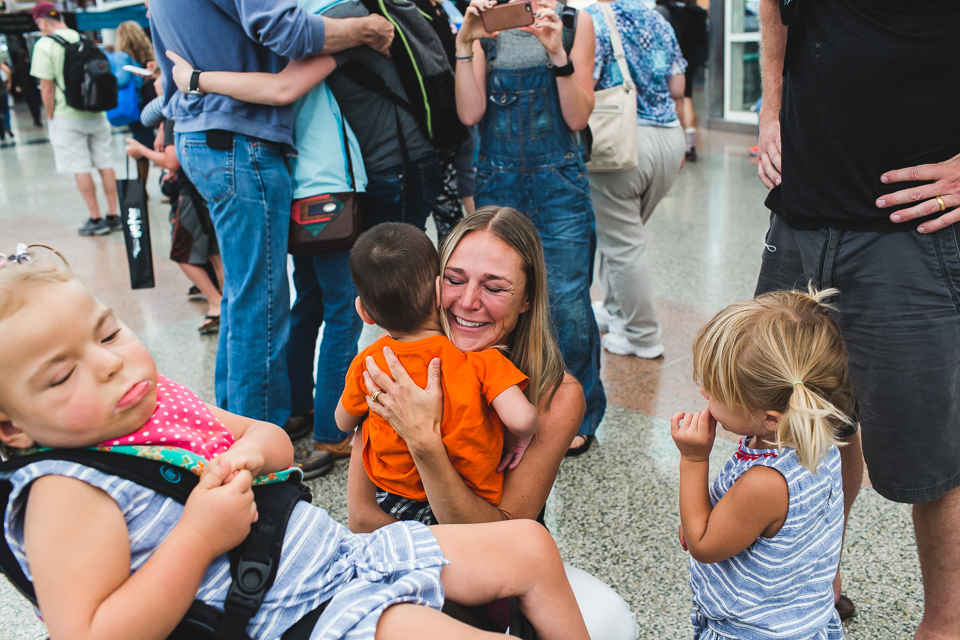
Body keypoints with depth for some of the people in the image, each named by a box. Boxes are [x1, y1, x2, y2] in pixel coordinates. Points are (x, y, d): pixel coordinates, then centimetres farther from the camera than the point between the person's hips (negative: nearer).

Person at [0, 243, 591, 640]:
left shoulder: (157, 396, 8)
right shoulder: (66, 491, -15)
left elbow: (274, 439, 17)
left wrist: (250, 451, -7)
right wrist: (198, 537, -25)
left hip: (351, 553, 9)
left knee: (531, 546, 7)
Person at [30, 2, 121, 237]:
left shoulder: (45, 45, -10)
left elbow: (47, 87, -12)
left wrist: (50, 117, -2)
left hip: (67, 117, -5)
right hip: (96, 114, 5)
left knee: (80, 169, 1)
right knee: (105, 164, 9)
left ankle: (96, 219, 3)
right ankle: (113, 215, 12)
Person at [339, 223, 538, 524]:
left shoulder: (367, 365, -9)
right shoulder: (482, 360, -18)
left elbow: (344, 423, 8)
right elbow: (520, 418, -28)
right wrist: (521, 435, -6)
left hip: (393, 504, 1)